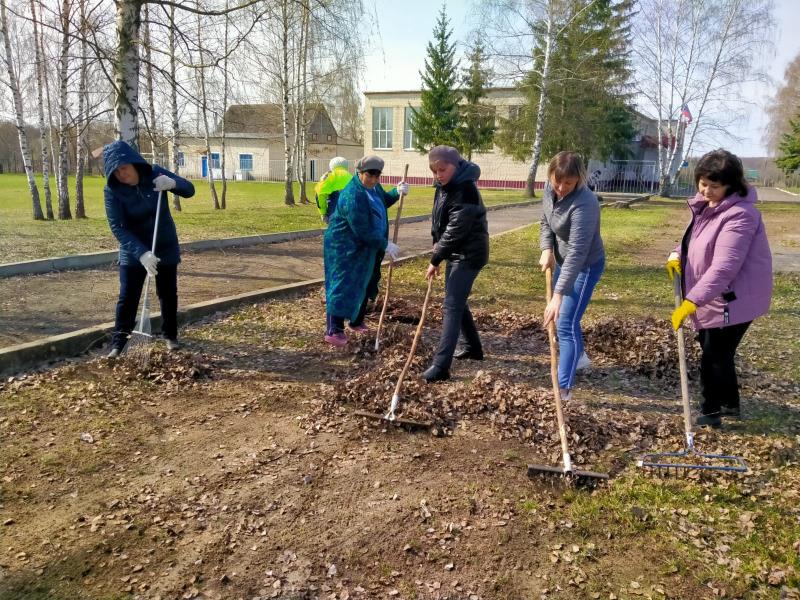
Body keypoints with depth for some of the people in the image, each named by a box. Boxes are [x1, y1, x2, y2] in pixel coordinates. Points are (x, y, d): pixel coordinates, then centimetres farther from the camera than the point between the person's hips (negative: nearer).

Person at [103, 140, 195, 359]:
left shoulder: (155, 174, -12)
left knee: (168, 294, 12)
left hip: (166, 247, 2)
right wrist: (141, 253, -34)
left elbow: (190, 190, -8)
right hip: (133, 252, -1)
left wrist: (173, 183, -32)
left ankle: (170, 335, 29)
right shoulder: (112, 190, -17)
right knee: (127, 297, 0)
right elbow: (117, 227, -22)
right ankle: (118, 343, 11)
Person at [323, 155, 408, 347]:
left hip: (366, 247, 9)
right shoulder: (353, 196, -27)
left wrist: (396, 192, 4)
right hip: (346, 247, -9)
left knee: (365, 284, 16)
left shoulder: (373, 186, 3)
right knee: (344, 286, -9)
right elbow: (363, 231, -27)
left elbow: (383, 201, 24)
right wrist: (386, 245, -21)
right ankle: (333, 331, -5)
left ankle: (357, 322, 32)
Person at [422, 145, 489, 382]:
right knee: (457, 301, 19)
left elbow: (455, 230, -25)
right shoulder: (444, 185, 5)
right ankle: (473, 347, 37)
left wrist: (435, 259, -18)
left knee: (452, 306, -13)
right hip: (456, 252, 10)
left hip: (469, 254, -10)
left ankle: (441, 366, -12)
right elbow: (438, 216, 18)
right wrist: (437, 243, 4)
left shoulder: (465, 190, -24)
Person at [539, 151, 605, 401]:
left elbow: (577, 253, -40)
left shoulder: (584, 204, -35)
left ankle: (564, 389, -7)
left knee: (566, 324, -12)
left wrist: (558, 294, -44)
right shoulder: (550, 189, -11)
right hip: (563, 260, 9)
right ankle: (579, 357, 49)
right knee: (562, 315, 24)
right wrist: (547, 250, -13)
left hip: (586, 266, -8)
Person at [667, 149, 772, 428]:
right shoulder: (706, 206, 4)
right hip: (713, 299, 10)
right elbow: (695, 242, 21)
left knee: (713, 358, 0)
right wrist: (677, 255, -1)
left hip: (733, 301, -10)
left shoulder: (739, 215, -26)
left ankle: (711, 411, 19)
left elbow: (723, 267, -33)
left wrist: (691, 301, -37)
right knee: (717, 353, 22)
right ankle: (730, 403, 40)